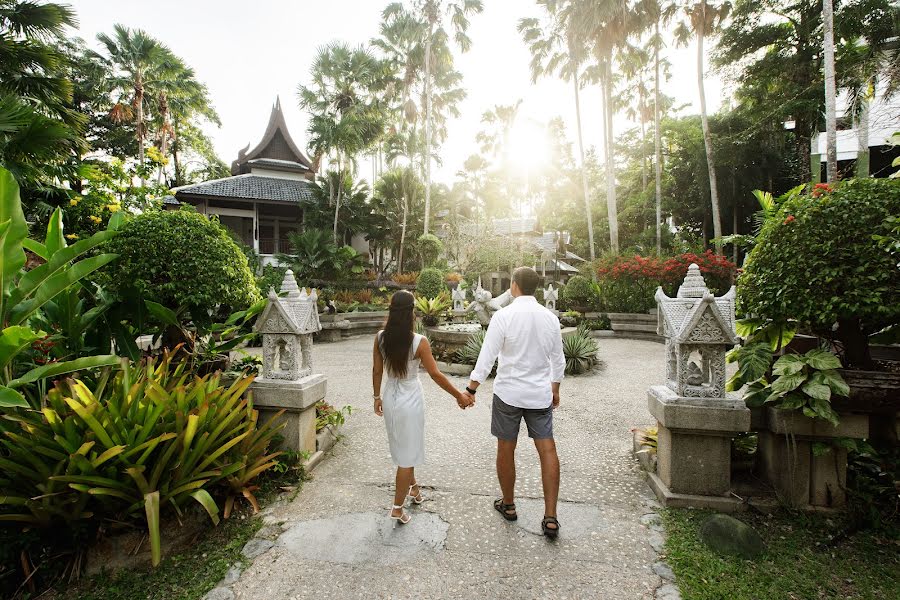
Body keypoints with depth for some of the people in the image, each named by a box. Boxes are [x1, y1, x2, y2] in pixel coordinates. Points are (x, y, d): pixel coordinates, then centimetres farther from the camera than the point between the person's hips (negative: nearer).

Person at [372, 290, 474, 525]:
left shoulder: (380, 338, -8)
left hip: (390, 398, 6)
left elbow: (377, 371, 0)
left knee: (402, 448, 25)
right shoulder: (419, 342, -21)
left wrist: (377, 397, 15)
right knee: (408, 454, 10)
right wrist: (459, 396, -6)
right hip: (410, 401, -5)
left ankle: (413, 487, 46)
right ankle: (397, 509, 19)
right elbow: (436, 375, -17)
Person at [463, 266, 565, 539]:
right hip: (540, 394, 3)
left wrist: (471, 389, -5)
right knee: (547, 450, 9)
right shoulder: (550, 318, 0)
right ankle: (550, 517, 11)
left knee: (506, 450, 13)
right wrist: (555, 389, 23)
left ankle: (508, 504, 31)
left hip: (508, 393, -3)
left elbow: (487, 357, -14)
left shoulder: (503, 316, -13)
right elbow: (558, 360, 9)